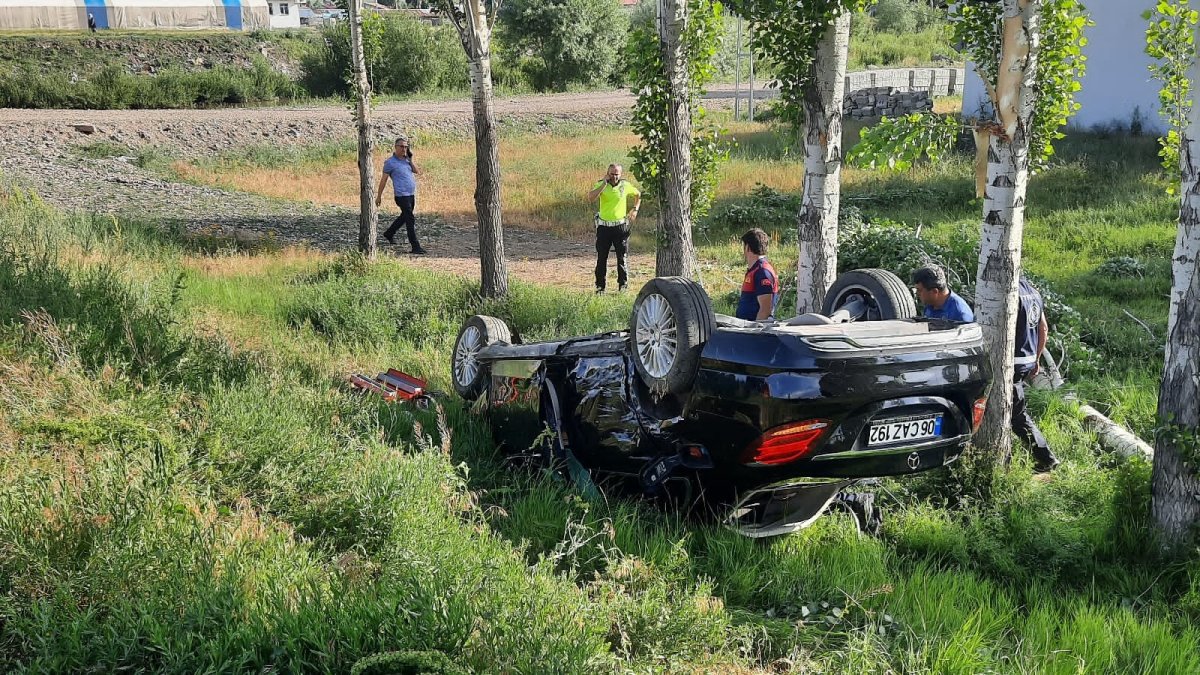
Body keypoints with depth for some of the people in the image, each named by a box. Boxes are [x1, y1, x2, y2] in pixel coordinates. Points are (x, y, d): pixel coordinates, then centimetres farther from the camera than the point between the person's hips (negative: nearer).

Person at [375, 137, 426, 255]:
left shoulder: (406, 159, 13)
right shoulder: (390, 162, -7)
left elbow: (417, 172, 5)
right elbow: (383, 179, -4)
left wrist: (410, 159, -2)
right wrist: (379, 196, -2)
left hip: (412, 194, 8)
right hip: (401, 195, -8)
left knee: (404, 217, 22)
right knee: (410, 220, -12)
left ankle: (389, 234, 42)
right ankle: (415, 247, -11)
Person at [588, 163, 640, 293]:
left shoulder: (625, 185, 0)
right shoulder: (600, 184, -3)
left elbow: (638, 194, 20)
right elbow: (590, 199, -21)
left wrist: (635, 209, 8)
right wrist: (604, 183, -20)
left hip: (620, 226, 0)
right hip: (603, 227, 0)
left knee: (622, 258, 3)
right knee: (601, 258, 5)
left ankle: (623, 285, 12)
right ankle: (600, 286, 13)